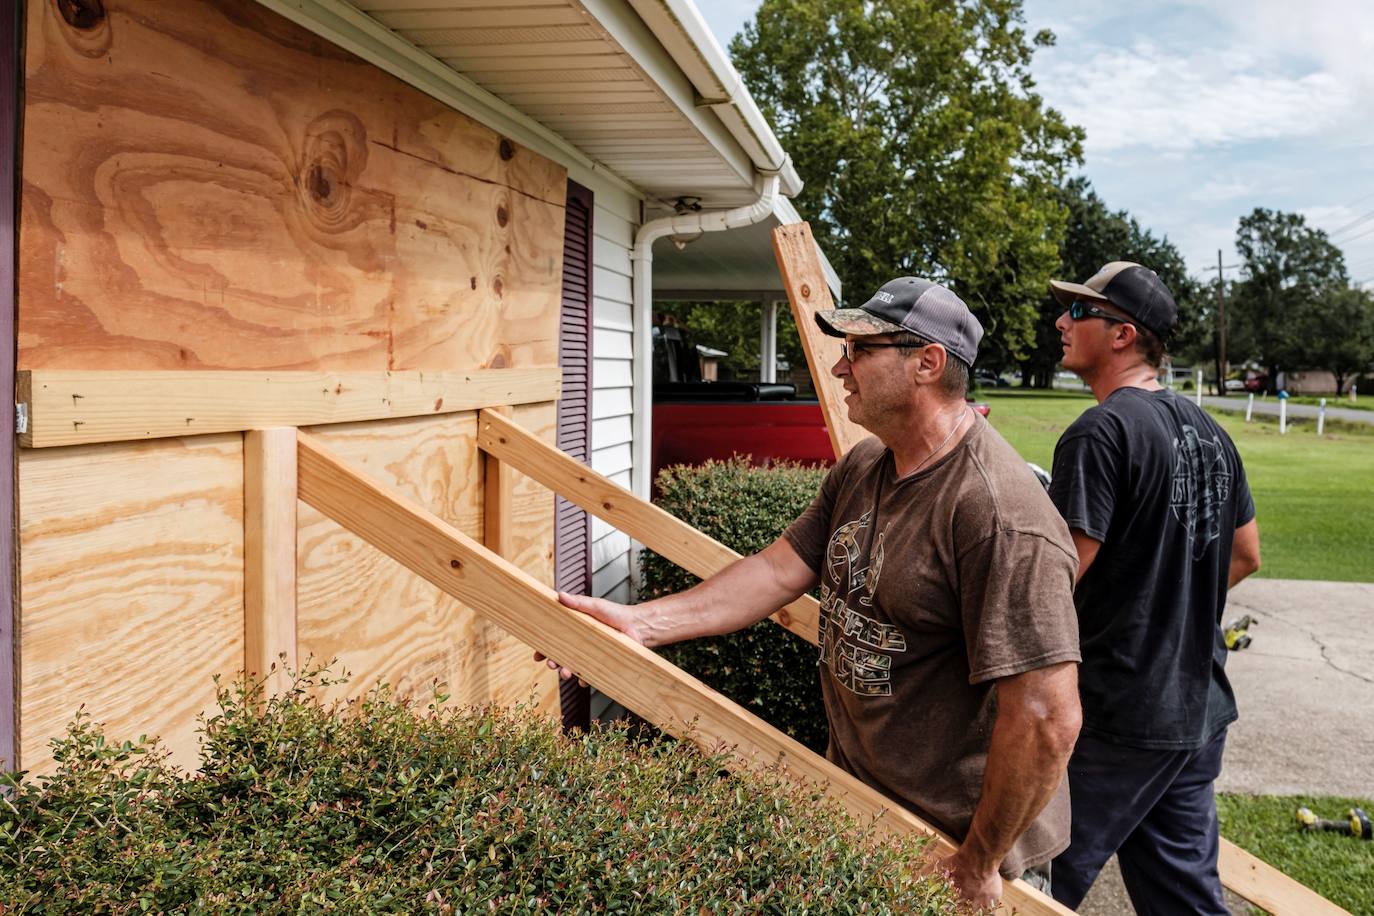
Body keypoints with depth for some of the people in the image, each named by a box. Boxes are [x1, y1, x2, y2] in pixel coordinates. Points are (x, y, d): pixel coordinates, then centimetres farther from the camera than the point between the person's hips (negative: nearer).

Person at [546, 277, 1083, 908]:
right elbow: (781, 570, 2)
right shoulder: (861, 467, 1)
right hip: (853, 792, 8)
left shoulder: (1004, 519, -27)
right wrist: (641, 622, -5)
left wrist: (978, 864, -19)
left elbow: (1047, 721, -28)